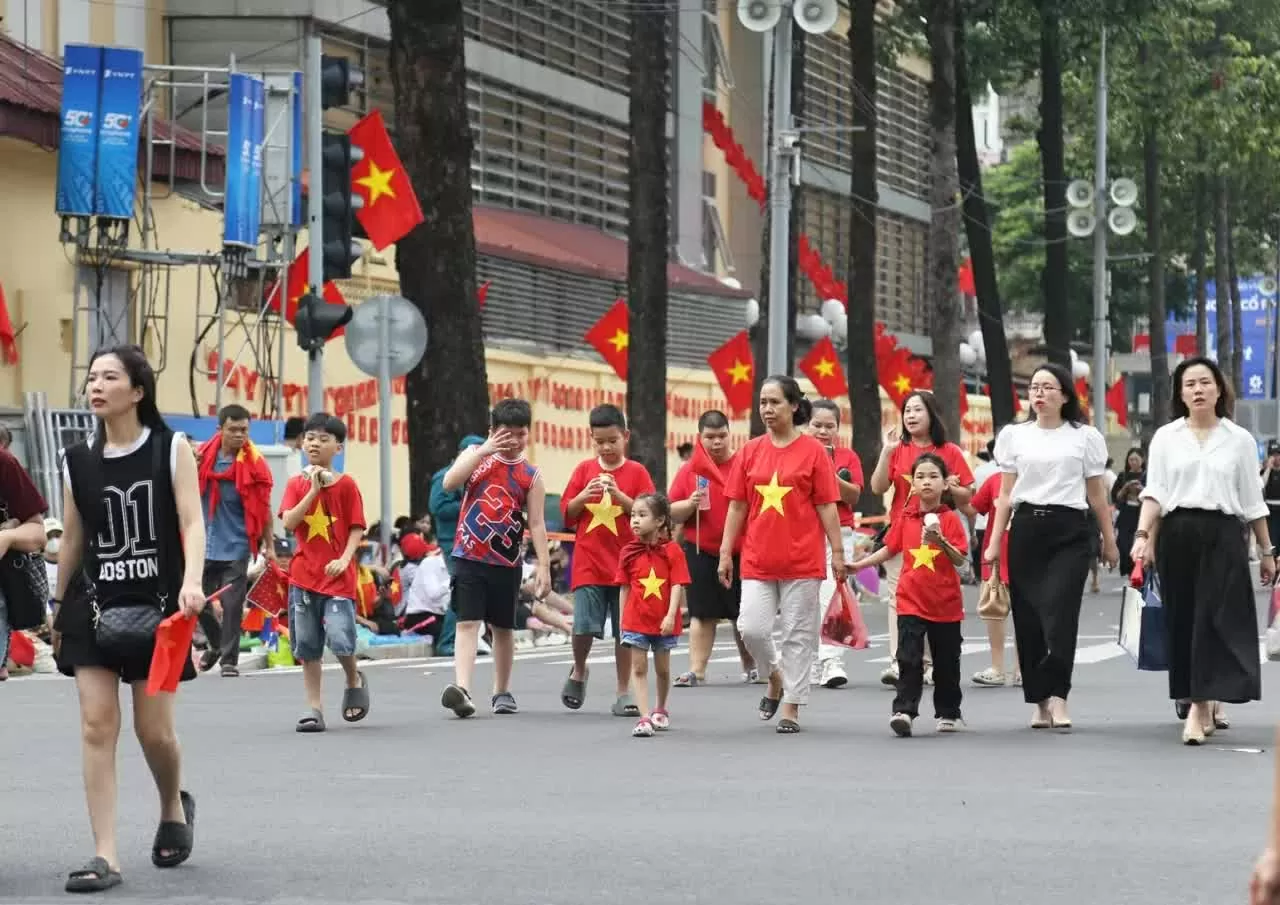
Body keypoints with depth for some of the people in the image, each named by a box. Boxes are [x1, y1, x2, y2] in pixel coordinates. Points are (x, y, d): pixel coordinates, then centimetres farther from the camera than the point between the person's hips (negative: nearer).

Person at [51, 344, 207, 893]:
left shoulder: (171, 449, -3)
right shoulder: (78, 461, 6)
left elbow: (192, 522, -9)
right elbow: (72, 540, 13)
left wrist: (191, 582, -26)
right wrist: (58, 610, 16)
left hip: (156, 604, -2)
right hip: (94, 603, 2)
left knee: (154, 729, 2)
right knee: (97, 726, -7)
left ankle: (174, 807, 36)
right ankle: (105, 858, -5)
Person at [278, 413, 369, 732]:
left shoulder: (346, 485, 0)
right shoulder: (296, 484, 6)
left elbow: (357, 529, -1)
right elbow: (288, 522, -8)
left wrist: (345, 559, -16)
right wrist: (313, 490, -13)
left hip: (337, 575, -3)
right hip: (304, 574, 3)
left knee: (340, 639, -15)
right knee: (307, 646, 4)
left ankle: (354, 682, 14)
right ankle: (314, 707, 11)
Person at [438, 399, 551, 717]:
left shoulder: (530, 475, 3)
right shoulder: (475, 456, 4)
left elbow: (537, 523, 1)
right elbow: (450, 483, -14)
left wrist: (544, 565, -7)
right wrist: (484, 451, -19)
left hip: (506, 561, 1)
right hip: (469, 557, -1)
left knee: (503, 627, 12)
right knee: (467, 622, -12)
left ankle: (502, 692, 25)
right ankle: (461, 688, -23)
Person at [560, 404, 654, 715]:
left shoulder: (636, 473, 2)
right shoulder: (584, 470, 7)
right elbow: (567, 514, 9)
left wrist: (619, 495, -15)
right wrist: (585, 495, -10)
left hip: (626, 564, -1)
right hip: (588, 564, 1)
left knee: (624, 631, 1)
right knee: (584, 627, -7)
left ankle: (624, 694, 9)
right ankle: (578, 672, 22)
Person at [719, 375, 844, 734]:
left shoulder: (813, 451, -3)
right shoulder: (750, 452, 6)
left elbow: (827, 506, -2)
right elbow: (737, 506, 9)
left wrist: (837, 551, -4)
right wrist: (726, 553, 6)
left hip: (803, 560, -3)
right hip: (758, 560, 3)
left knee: (798, 634, 2)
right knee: (752, 629, -4)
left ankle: (791, 708, 10)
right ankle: (776, 675, 25)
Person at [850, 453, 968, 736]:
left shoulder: (950, 519, -5)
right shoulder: (905, 517, 4)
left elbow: (960, 559, -10)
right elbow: (890, 549, 16)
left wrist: (940, 540, -26)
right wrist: (858, 565, 12)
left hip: (946, 603, -1)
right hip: (912, 601, 1)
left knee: (946, 661, 10)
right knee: (909, 659, -10)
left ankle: (948, 713, 22)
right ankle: (904, 711, -16)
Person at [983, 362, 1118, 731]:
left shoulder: (1084, 437, 6)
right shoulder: (1015, 436, 11)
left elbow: (1096, 494, 10)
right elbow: (1005, 495, 11)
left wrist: (1109, 541, 11)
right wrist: (994, 543, 5)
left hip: (1068, 531, -2)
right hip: (1026, 530, 2)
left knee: (1059, 612, -14)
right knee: (1028, 617, 0)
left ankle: (1056, 696, -16)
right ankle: (1041, 701, 7)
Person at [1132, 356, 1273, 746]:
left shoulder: (1239, 439, 7)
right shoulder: (1165, 437, 8)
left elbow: (1253, 501, 9)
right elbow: (1154, 492, 0)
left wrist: (1266, 551, 9)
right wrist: (1143, 534, -15)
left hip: (1223, 535, -1)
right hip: (1177, 534, 2)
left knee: (1217, 620, -11)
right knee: (1183, 622, 4)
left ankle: (1201, 708, -15)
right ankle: (1207, 704, 17)